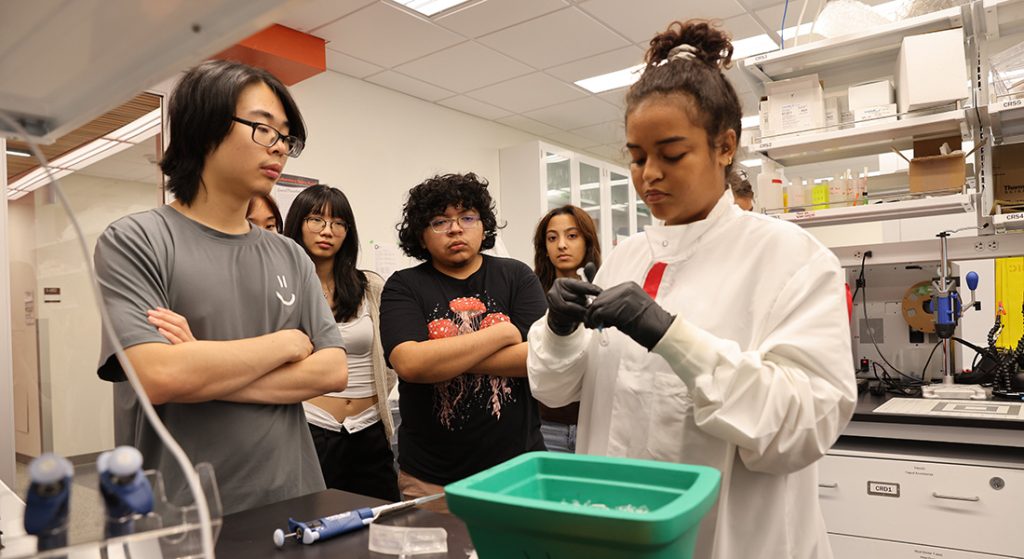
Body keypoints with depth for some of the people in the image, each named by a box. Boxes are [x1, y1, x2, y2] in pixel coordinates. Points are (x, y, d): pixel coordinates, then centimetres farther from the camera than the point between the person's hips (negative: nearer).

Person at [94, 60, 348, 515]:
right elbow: (160, 376, -22)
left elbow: (333, 370, -4)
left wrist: (211, 372, -16)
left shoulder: (291, 257, 5)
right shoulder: (133, 241, -7)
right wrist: (289, 342, -11)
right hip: (179, 517, -4)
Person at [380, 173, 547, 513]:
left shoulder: (516, 276, 2)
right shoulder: (404, 287, -1)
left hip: (516, 468, 1)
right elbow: (409, 364, -18)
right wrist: (504, 333, -13)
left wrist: (444, 358, -14)